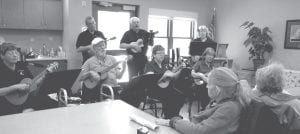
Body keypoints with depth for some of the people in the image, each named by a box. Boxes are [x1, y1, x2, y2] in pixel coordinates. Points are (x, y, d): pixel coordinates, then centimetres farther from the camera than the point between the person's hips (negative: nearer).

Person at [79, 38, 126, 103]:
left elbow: (118, 76, 11)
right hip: (97, 89, -2)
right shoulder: (90, 61, 8)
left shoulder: (112, 59, 15)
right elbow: (81, 77, 4)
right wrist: (90, 73, -13)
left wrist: (123, 68, -6)